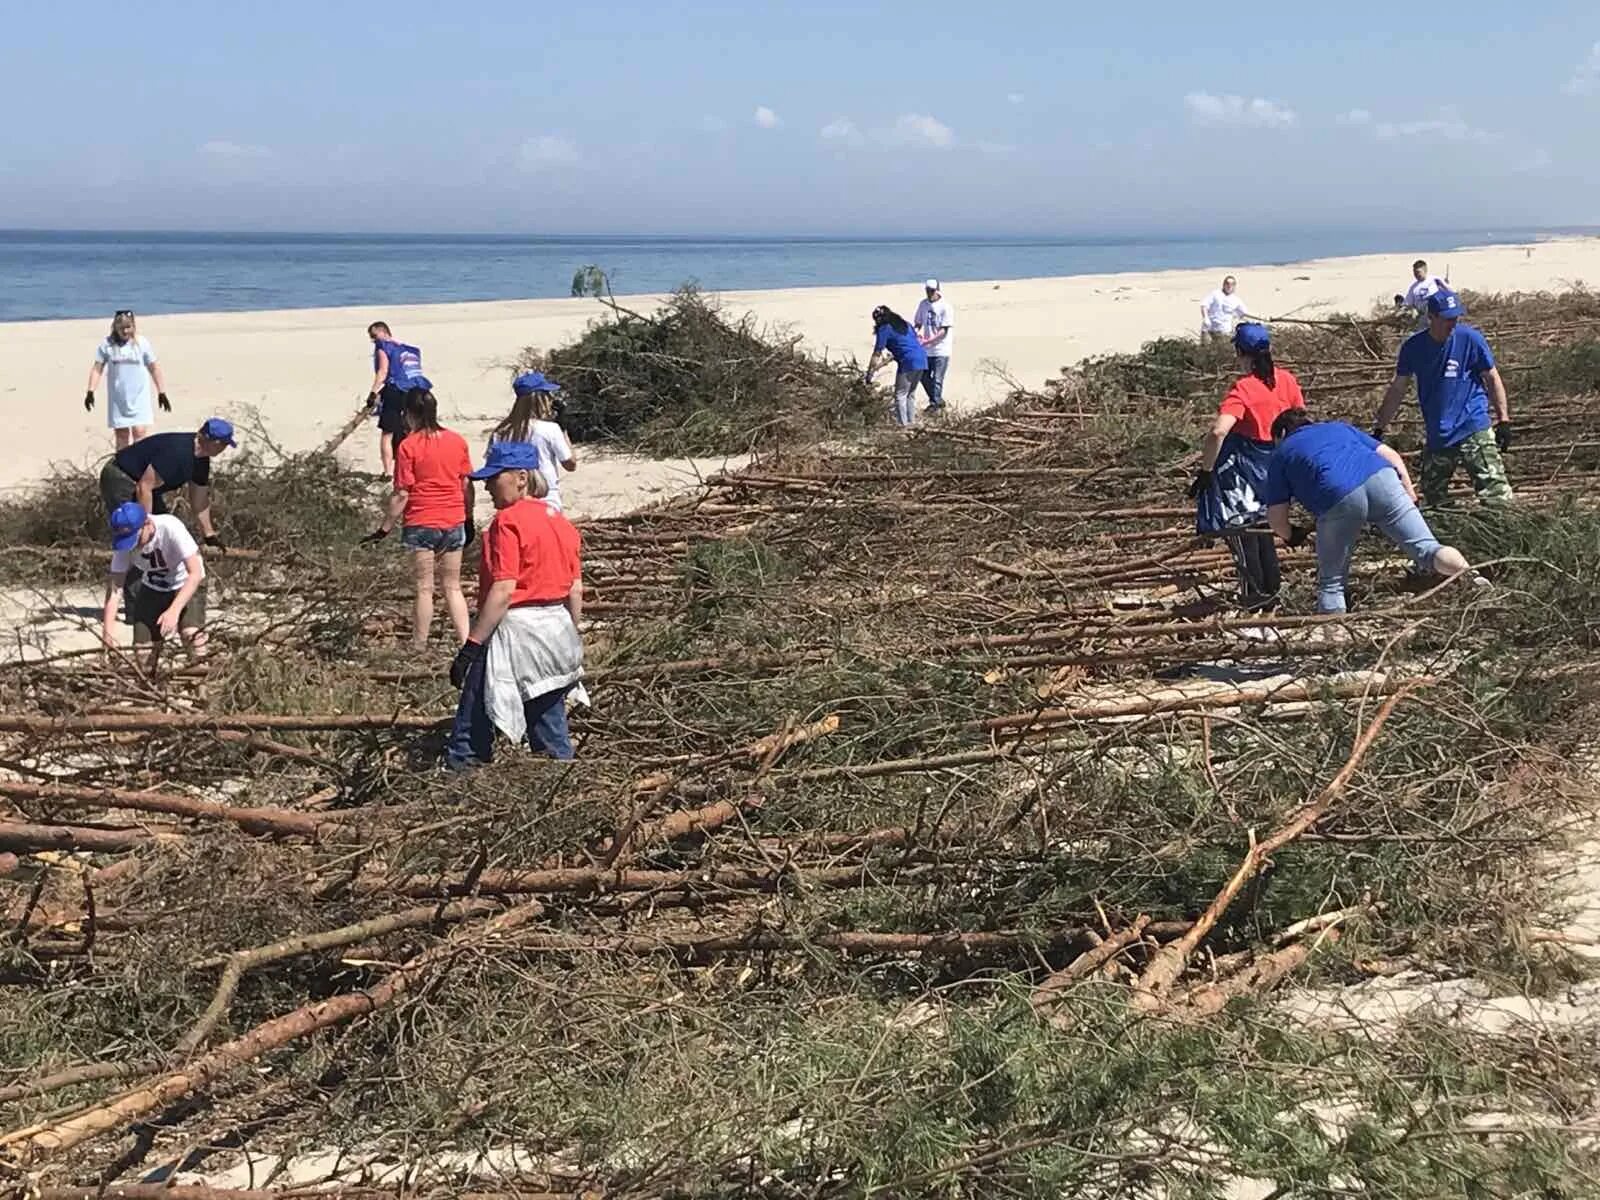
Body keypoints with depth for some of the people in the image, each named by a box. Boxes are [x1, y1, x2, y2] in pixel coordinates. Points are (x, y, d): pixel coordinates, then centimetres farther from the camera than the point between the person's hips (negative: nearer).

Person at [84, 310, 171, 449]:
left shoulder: (142, 342, -3)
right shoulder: (107, 344, -2)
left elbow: (154, 367, 2)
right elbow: (97, 368, -1)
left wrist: (161, 393, 2)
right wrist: (90, 391, -9)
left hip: (139, 398, -1)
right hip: (118, 399, 1)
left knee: (139, 432, -12)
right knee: (121, 435, 8)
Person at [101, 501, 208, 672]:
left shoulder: (170, 528, -33)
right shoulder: (124, 543, -22)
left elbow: (196, 573, -35)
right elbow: (114, 587, -20)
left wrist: (174, 610, -46)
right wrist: (107, 631, -33)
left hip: (187, 585, -4)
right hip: (152, 589, 4)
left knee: (191, 633, -29)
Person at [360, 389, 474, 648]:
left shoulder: (408, 447, -10)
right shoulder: (457, 441, 2)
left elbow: (402, 494, -11)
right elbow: (467, 485, 7)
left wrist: (385, 528, -4)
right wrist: (469, 521, 17)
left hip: (420, 524, -4)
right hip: (453, 522, 4)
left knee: (424, 589, 4)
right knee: (453, 587, 12)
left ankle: (419, 647, 9)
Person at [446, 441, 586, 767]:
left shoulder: (508, 521, -13)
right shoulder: (560, 521, 11)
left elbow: (503, 592, -20)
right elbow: (576, 590, 13)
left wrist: (471, 647, -18)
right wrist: (570, 640, 22)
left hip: (515, 632, -8)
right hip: (557, 631, 8)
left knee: (472, 738, -3)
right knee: (552, 734, 14)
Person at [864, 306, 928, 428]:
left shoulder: (884, 329, -1)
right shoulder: (905, 324, 21)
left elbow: (876, 355, -2)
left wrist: (869, 375, 1)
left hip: (908, 362, -8)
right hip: (922, 359, 8)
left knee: (900, 396, 1)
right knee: (910, 394, 19)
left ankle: (904, 425, -2)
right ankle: (911, 422, 20)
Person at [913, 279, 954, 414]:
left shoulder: (945, 306, -12)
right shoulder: (923, 304, 4)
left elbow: (944, 331, -15)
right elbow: (918, 323, 12)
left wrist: (928, 341, -23)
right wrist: (919, 332, -11)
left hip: (941, 350, -6)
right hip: (925, 350, 6)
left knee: (937, 380, -5)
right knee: (924, 377, 12)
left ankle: (935, 404, 5)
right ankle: (938, 402, 28)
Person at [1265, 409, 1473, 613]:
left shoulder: (1281, 454, 29)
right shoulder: (1338, 427, 38)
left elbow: (1276, 518, 22)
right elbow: (1390, 455, 27)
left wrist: (1290, 537, 41)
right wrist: (1410, 495, 30)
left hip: (1336, 496, -2)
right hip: (1380, 476, 2)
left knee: (1331, 583, 14)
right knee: (1428, 550, -3)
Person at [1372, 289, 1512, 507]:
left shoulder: (1470, 339, -7)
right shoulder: (1413, 347, 1)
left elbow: (1492, 379, 1)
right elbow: (1398, 388, 10)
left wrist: (1504, 420, -3)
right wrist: (1379, 429, 10)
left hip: (1474, 431, -4)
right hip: (1437, 438, 4)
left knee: (1496, 497, -12)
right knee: (1433, 501, 10)